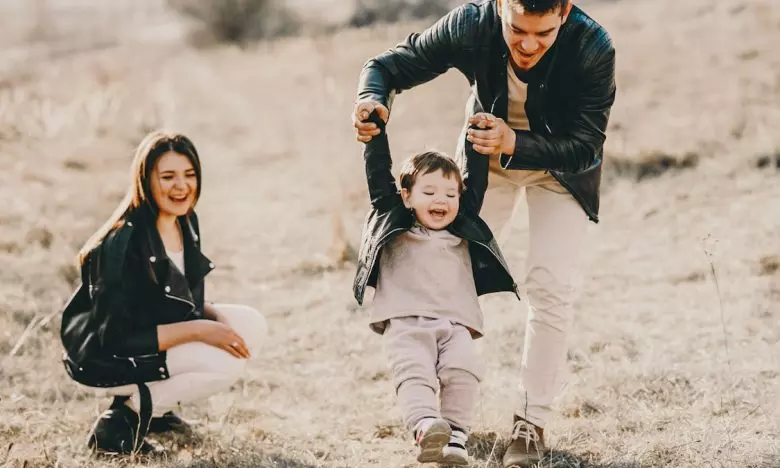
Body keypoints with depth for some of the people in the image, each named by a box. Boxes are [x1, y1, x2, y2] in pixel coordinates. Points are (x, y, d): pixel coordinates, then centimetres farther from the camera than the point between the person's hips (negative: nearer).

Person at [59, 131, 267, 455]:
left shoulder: (186, 223, -1)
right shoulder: (123, 242, -26)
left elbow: (188, 303, 11)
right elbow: (115, 337, -27)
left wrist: (216, 317, -12)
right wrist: (197, 330, -28)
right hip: (107, 360, -9)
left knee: (250, 324, -5)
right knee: (226, 361, -24)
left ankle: (154, 404, 5)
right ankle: (123, 420, -10)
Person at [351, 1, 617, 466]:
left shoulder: (594, 48, -36)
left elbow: (585, 147, -30)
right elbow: (390, 65, -20)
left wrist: (514, 144, -46)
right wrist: (373, 98, -44)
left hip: (560, 161, -2)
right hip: (487, 154, 2)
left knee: (551, 286, -11)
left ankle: (531, 422, 1)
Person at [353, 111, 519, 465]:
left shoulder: (464, 237, 24)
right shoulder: (393, 226, 17)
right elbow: (379, 176, 12)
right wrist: (375, 131, 9)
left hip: (455, 324, 2)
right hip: (405, 323, -2)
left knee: (464, 371, -23)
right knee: (413, 372, -26)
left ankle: (454, 436, -25)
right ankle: (426, 428, -44)